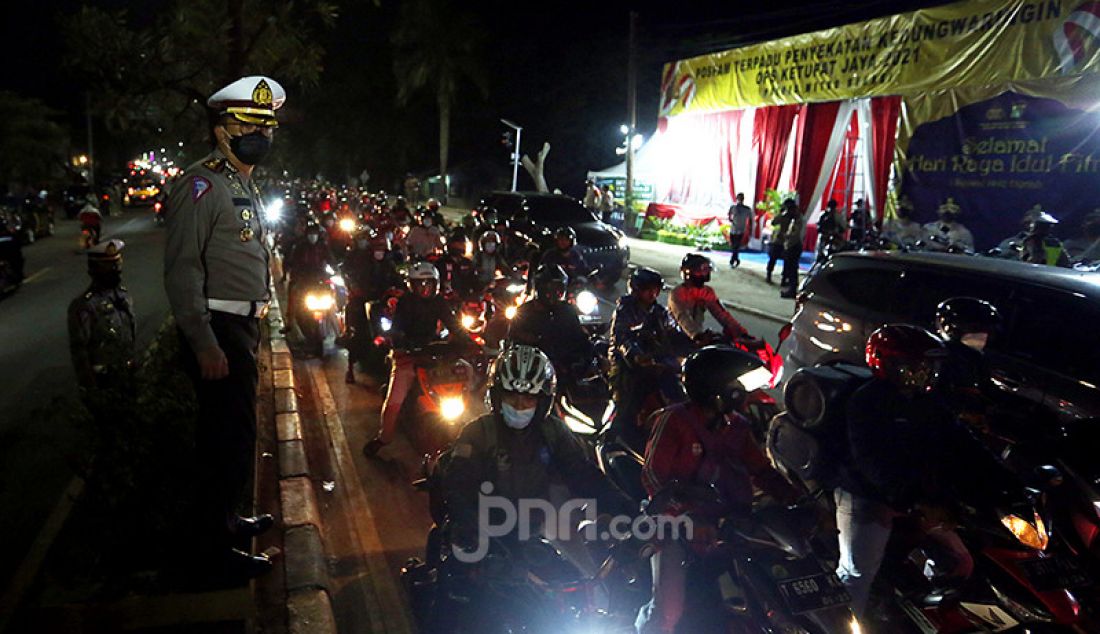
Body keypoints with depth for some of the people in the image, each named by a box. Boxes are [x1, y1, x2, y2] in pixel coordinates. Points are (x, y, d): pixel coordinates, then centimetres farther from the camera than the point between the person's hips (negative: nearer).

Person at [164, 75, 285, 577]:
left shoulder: (246, 187, 17)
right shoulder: (202, 184, -14)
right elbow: (182, 269, -22)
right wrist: (204, 343, -26)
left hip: (242, 328, 10)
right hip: (218, 333, -10)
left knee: (226, 429, 19)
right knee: (233, 436, -5)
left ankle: (224, 514, 33)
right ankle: (217, 539, 8)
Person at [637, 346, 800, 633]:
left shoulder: (736, 426, 9)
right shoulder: (673, 420, -11)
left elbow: (762, 471, 10)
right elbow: (653, 476, -16)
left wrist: (797, 500, -6)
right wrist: (689, 519, -25)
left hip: (723, 520, 6)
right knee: (668, 609, -12)